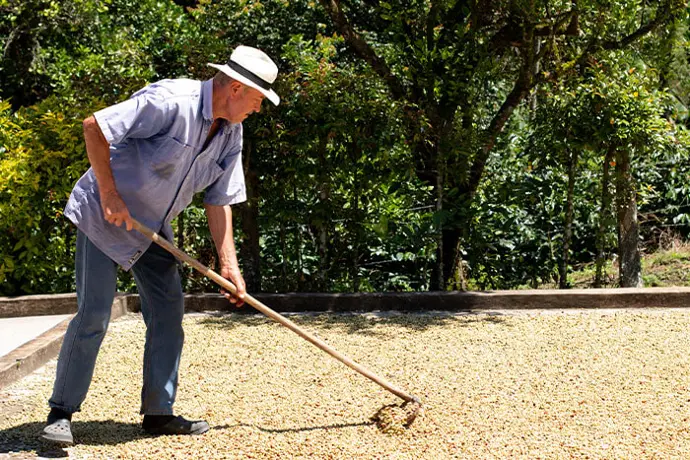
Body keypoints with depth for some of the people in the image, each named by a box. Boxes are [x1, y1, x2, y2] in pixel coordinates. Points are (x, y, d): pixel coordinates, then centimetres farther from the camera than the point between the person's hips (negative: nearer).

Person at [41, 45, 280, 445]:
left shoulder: (231, 133, 0)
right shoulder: (171, 101, -25)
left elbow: (219, 201, 4)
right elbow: (95, 126, -26)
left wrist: (229, 265, -2)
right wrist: (108, 194, -23)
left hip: (153, 227, 8)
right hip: (104, 216, -8)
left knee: (169, 312, 4)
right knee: (94, 315, -9)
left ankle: (159, 412, 13)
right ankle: (61, 411, 5)